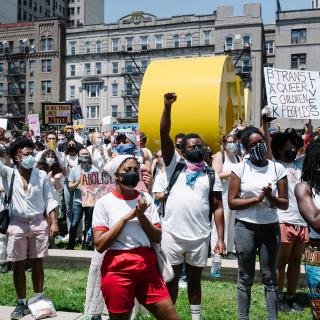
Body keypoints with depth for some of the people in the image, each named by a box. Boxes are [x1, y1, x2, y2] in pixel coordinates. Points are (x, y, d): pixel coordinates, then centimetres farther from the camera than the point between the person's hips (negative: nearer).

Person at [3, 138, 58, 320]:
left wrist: (54, 222, -4)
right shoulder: (8, 174, 1)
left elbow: (49, 200, 3)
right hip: (17, 225, 0)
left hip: (39, 223, 0)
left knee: (37, 263, 9)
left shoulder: (41, 175, 2)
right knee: (19, 265, 6)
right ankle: (22, 303, 18)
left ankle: (38, 300, 21)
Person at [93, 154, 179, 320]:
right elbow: (100, 245, -12)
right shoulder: (104, 202, -5)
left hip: (148, 266, 4)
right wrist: (125, 217, -15)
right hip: (117, 270, -3)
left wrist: (141, 216, -13)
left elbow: (158, 237, 3)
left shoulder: (145, 198, 5)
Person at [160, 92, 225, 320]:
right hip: (172, 234, -1)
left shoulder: (211, 175, 6)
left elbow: (218, 208, 4)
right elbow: (164, 135, -8)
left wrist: (221, 238, -2)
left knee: (194, 280, 16)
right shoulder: (175, 164, 3)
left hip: (200, 237, 2)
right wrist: (168, 107, -19)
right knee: (171, 280, 11)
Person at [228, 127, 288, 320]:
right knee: (245, 278, 8)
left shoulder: (278, 168, 0)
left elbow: (284, 204, 1)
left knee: (269, 277, 8)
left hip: (271, 227, 1)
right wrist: (257, 198, -16)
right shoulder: (240, 169, -4)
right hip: (245, 228, -1)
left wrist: (271, 197, -19)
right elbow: (232, 202, -6)